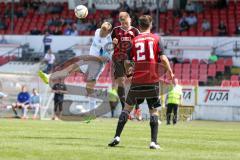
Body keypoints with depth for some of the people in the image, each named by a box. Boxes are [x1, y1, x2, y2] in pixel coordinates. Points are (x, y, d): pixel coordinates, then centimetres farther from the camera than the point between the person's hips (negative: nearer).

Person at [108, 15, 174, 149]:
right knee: (154, 111, 5)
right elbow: (163, 58, -8)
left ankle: (117, 136, 5)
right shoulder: (156, 39, 2)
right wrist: (171, 73, 1)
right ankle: (154, 142, -4)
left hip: (137, 80, 1)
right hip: (153, 80, -1)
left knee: (128, 107, 12)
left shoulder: (134, 40, 6)